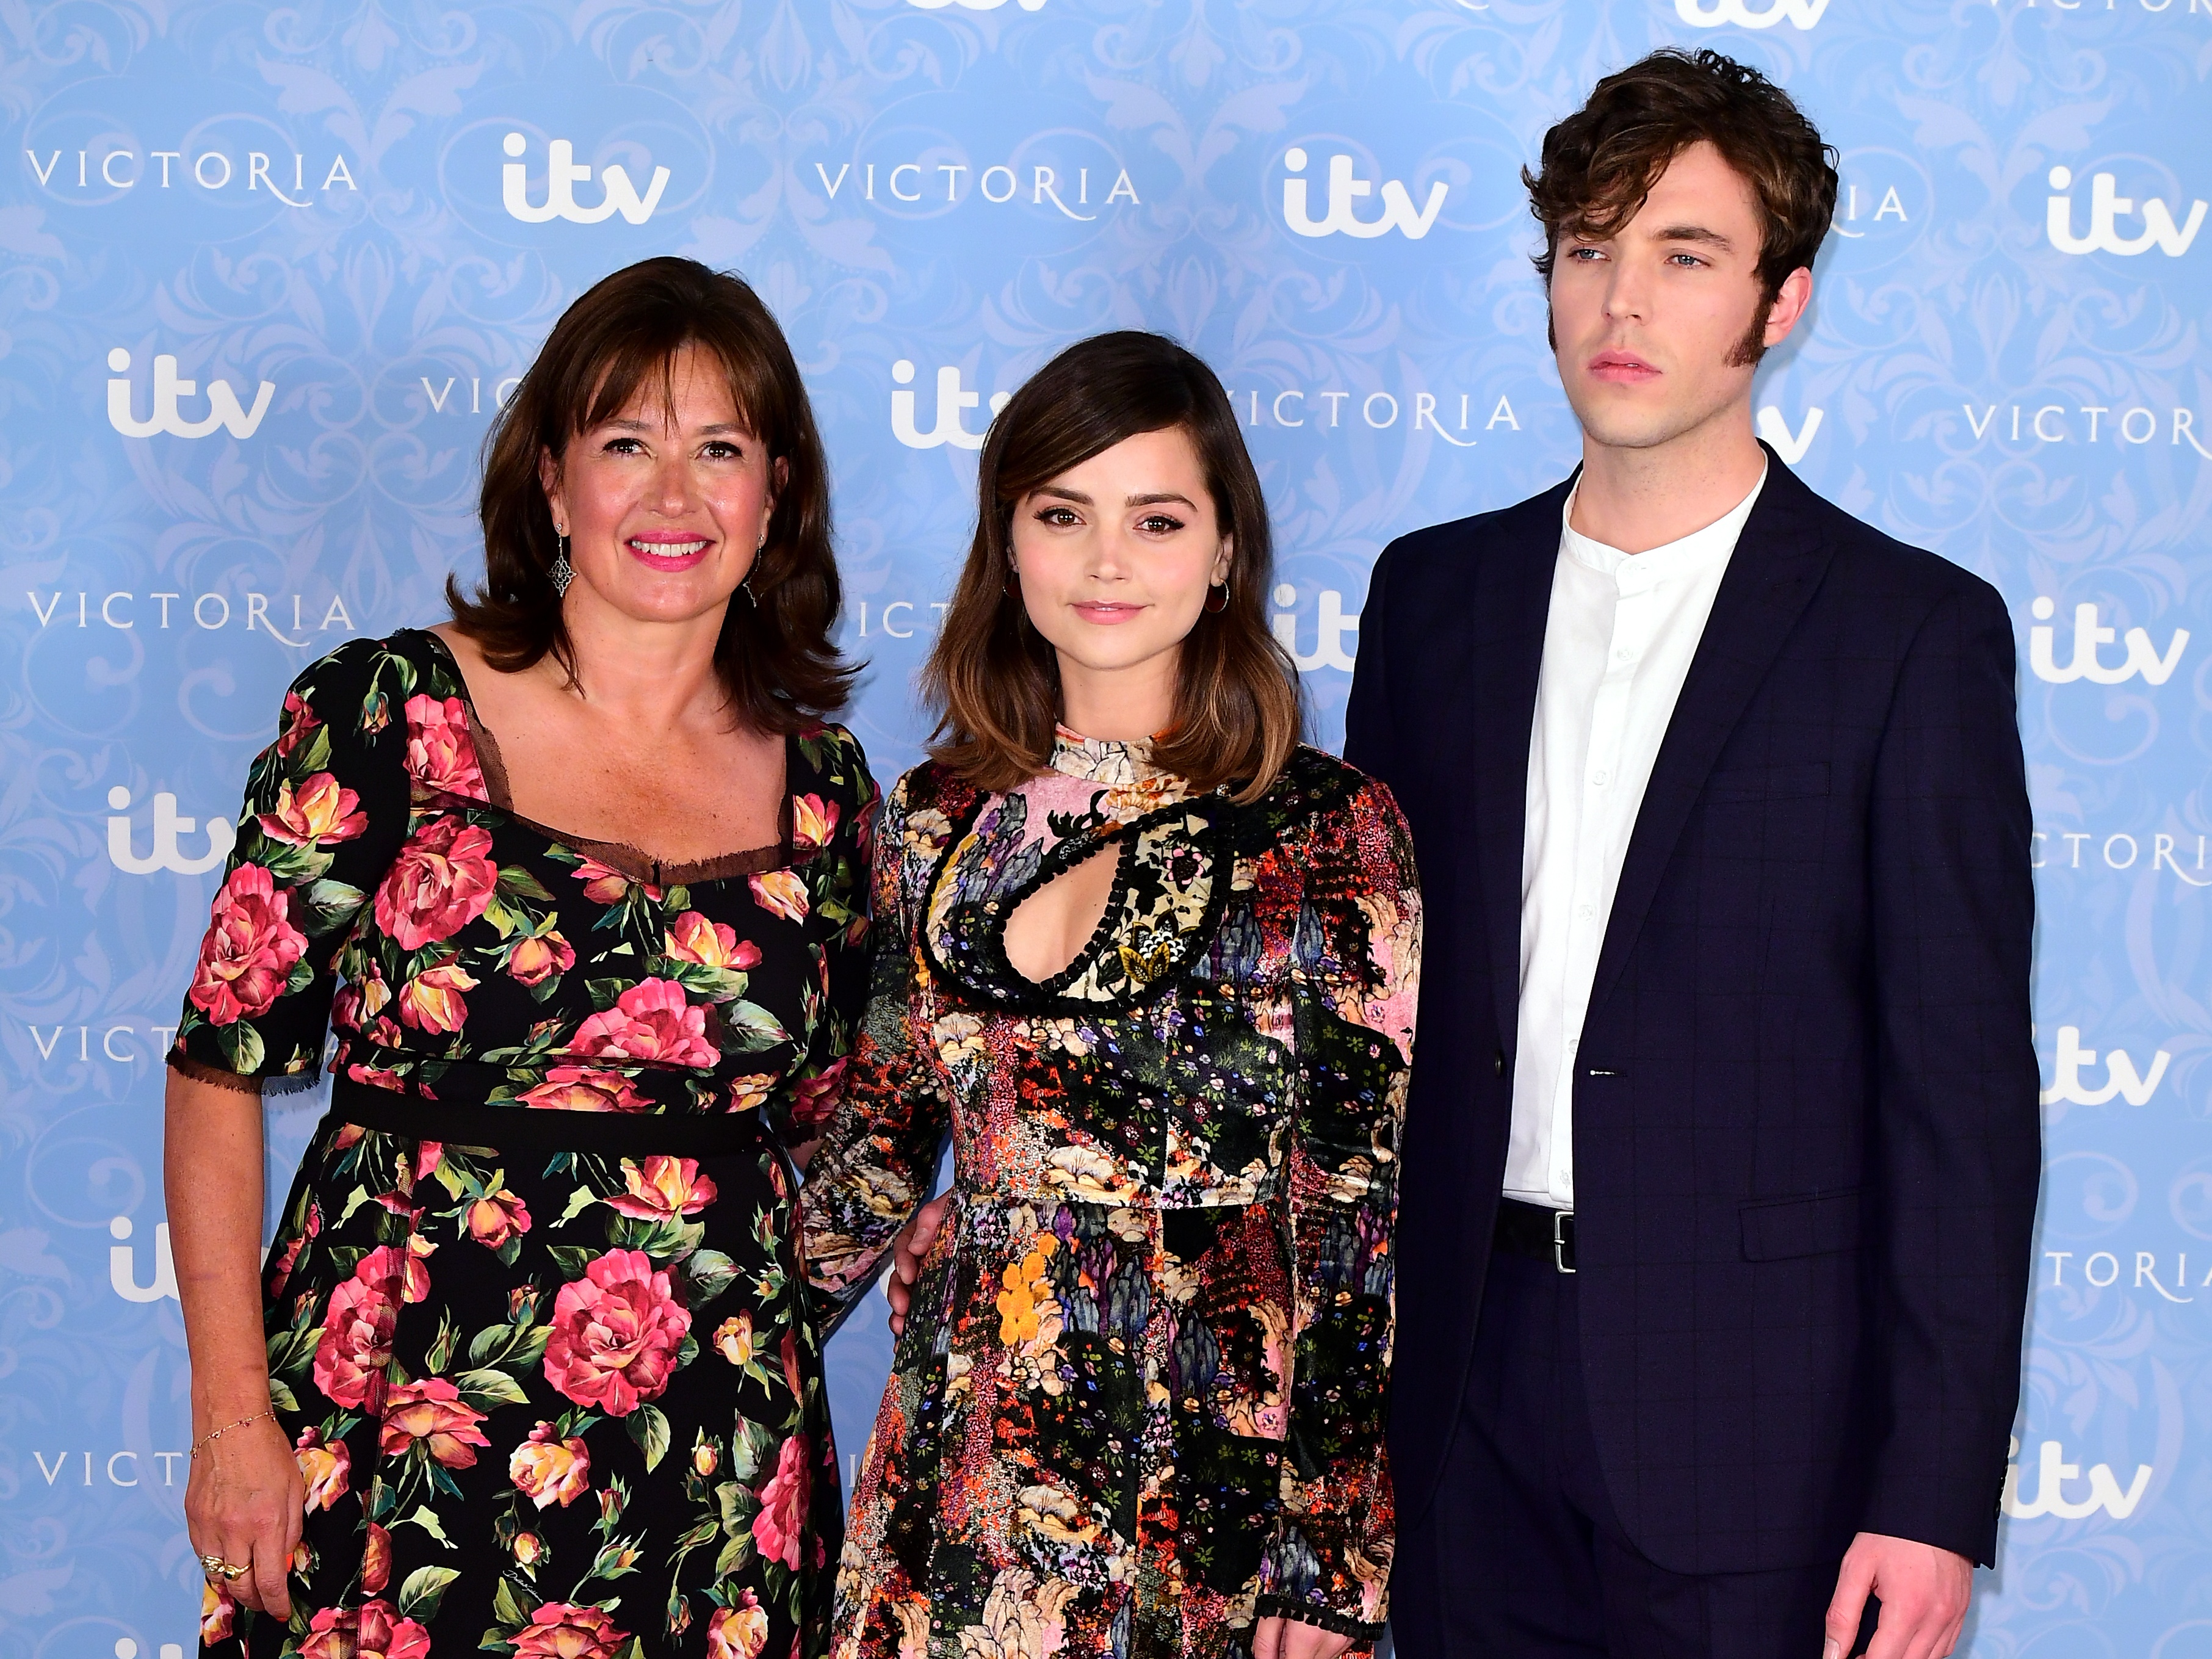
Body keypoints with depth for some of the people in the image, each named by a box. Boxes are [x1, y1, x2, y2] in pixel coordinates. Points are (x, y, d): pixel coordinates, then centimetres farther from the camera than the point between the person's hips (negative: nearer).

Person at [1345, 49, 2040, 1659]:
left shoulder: (1913, 631, -4)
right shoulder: (1432, 594, 9)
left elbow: (1962, 1087, -6)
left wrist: (1935, 1495, -11)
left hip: (1750, 1412, -3)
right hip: (1465, 1383, 4)